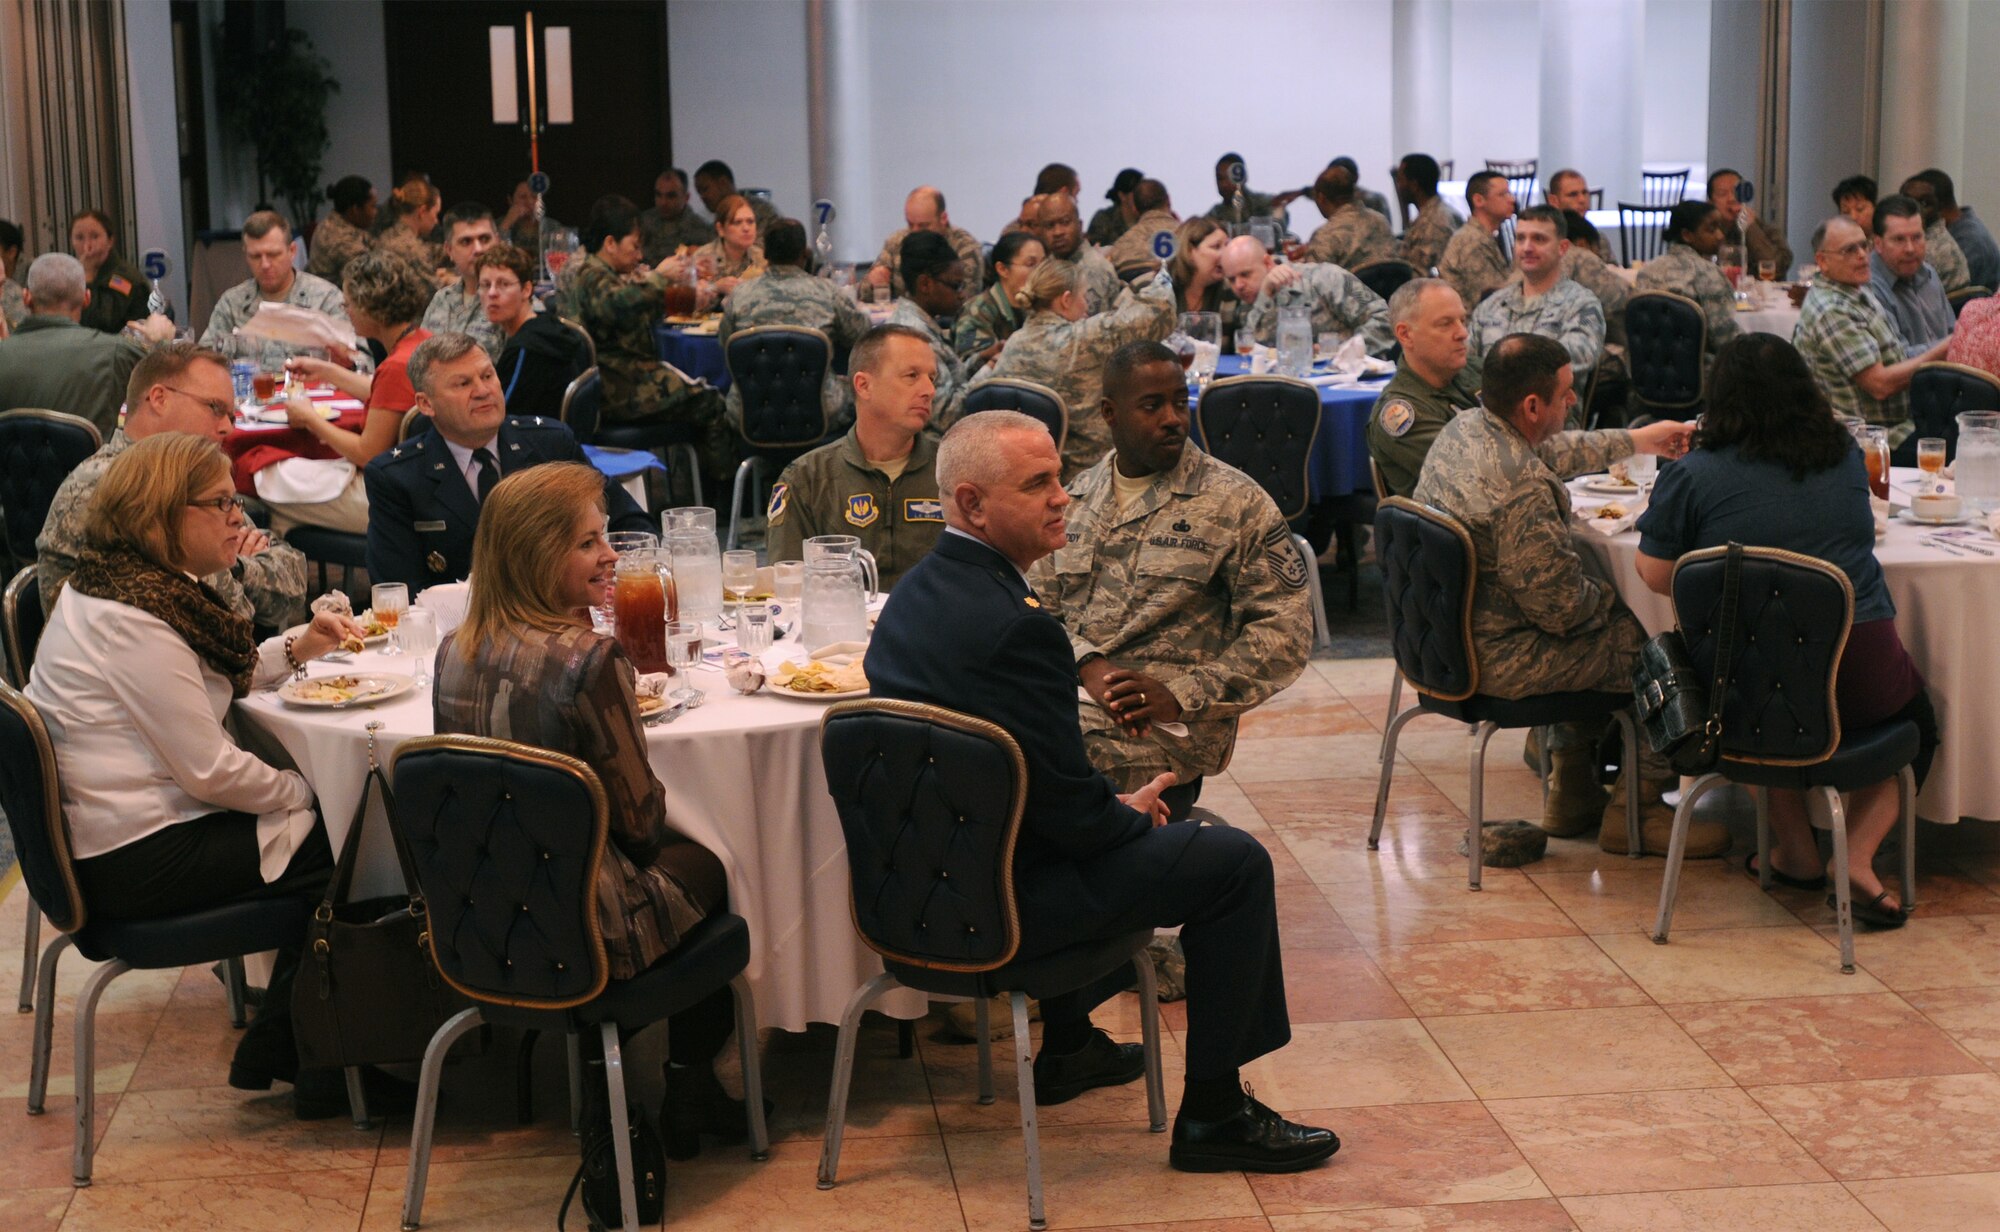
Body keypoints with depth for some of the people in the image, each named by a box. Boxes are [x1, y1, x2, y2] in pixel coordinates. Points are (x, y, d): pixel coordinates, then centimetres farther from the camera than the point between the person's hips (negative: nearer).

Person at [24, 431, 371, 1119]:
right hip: (137, 864, -10)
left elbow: (210, 676, 24)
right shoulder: (129, 620, -24)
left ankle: (273, 1055, 15)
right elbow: (210, 772, -23)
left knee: (328, 836, 9)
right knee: (340, 850, -5)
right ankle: (325, 1076, 10)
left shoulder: (118, 585, 8)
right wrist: (303, 791, -7)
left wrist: (297, 649, 8)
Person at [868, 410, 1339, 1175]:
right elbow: (1072, 812, -21)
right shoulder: (1013, 624, -26)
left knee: (1124, 832, 34)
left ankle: (1068, 1046, 42)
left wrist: (1114, 805, 10)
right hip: (997, 905, -10)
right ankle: (1213, 1113, 7)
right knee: (1234, 863, -2)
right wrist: (1129, 815, 0)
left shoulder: (916, 591, 4)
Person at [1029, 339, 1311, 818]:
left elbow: (1286, 633, -1)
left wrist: (1182, 697, -12)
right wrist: (1089, 666, -11)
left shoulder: (1236, 503, 5)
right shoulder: (1074, 500, 18)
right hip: (1065, 700, 4)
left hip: (1165, 730, -4)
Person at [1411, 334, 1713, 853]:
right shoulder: (1523, 489, -31)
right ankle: (1636, 807, 19)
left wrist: (1637, 440, 29)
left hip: (1444, 631, 10)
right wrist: (1609, 596, -2)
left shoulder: (1463, 427, -1)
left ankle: (1571, 790, 39)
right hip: (1497, 661, -10)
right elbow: (1560, 607, -23)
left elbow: (1553, 451, 21)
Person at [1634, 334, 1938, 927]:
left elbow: (1655, 574, 1)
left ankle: (1797, 849, 33)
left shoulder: (1690, 478, -6)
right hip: (1860, 674, 0)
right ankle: (1858, 858, 11)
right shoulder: (1845, 457, 4)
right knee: (1918, 722, 31)